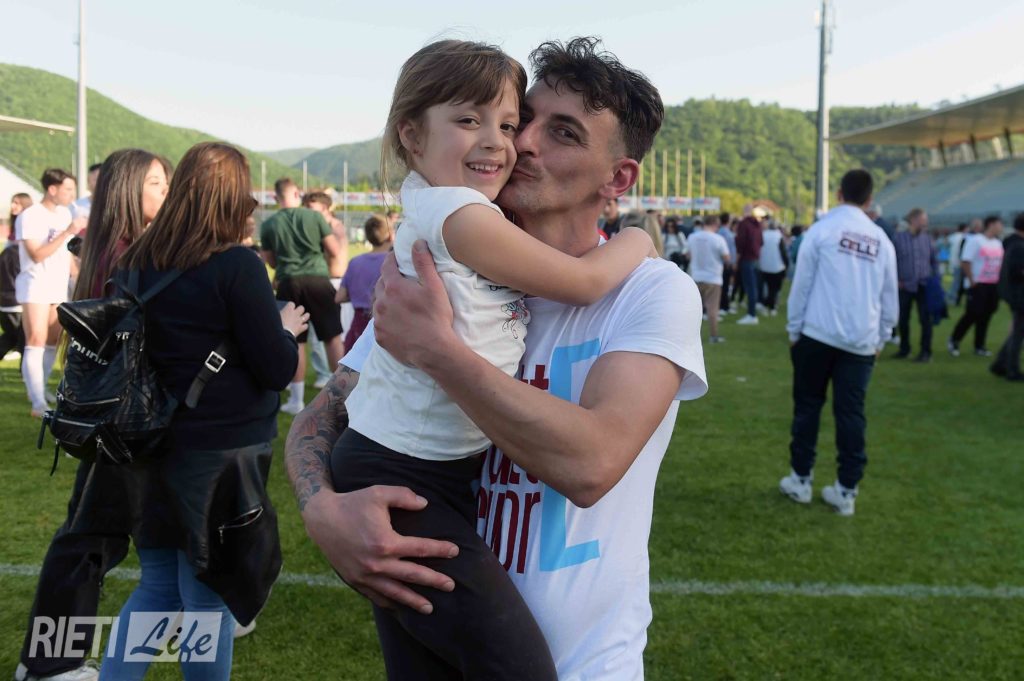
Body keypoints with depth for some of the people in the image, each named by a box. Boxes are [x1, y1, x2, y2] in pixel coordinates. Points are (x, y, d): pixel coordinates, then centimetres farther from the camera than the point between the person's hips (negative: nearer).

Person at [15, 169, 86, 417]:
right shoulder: (29, 216, -11)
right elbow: (37, 255, -19)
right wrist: (67, 233, -22)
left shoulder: (64, 213, 11)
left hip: (59, 288, 7)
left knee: (53, 343, 11)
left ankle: (38, 390, 26)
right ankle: (39, 404, -15)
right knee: (36, 344, -11)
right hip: (36, 288, -7)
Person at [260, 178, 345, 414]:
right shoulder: (314, 216, -2)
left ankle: (297, 399, 11)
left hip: (288, 282, 1)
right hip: (318, 279, -1)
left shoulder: (268, 225, 2)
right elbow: (335, 251, 0)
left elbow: (270, 261, 11)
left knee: (295, 342, 8)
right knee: (333, 337, 8)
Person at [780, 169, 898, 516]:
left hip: (818, 333, -2)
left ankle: (801, 479, 16)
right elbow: (889, 296, 13)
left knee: (807, 406, 9)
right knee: (851, 413, 5)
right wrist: (881, 338, 22)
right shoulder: (882, 240, 8)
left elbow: (802, 282, -3)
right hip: (862, 340, 3)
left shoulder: (822, 229, -3)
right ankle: (846, 490, 9)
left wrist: (794, 329, 5)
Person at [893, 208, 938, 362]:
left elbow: (934, 261, 13)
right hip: (905, 285, -1)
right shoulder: (898, 238, -2)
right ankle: (904, 349, 24)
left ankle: (926, 352, 7)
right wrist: (896, 280, -5)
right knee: (903, 319, 8)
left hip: (924, 285, 1)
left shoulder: (927, 239, 6)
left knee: (925, 319, -2)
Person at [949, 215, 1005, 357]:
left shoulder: (998, 243, 12)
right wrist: (972, 281, -15)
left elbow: (1001, 263, 19)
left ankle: (979, 346, 14)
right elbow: (965, 262, -15)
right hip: (978, 285, -7)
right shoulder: (976, 241, -10)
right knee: (972, 314, -7)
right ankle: (954, 341, 8)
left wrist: (999, 279, 7)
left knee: (985, 316, 7)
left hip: (993, 285, 7)